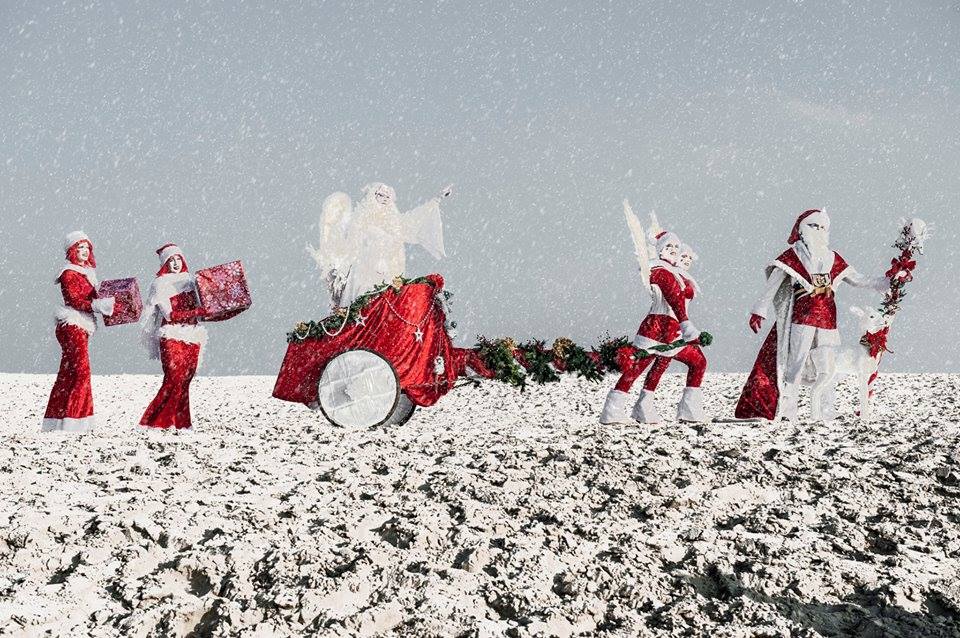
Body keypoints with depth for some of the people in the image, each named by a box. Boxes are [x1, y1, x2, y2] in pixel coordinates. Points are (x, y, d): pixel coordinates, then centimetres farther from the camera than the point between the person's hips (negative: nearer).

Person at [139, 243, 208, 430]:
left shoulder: (190, 280, 13)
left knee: (184, 381, 4)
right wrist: (197, 312, -19)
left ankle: (181, 422, 9)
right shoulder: (160, 284, -1)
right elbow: (170, 314, -11)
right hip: (171, 336, -4)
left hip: (192, 337, 4)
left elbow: (201, 307, 16)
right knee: (173, 380, -11)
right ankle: (153, 420, -3)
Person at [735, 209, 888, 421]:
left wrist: (890, 282, 15)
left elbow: (858, 280, 20)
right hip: (802, 320, -5)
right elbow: (772, 285, -3)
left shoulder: (833, 259, 16)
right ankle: (787, 411, -2)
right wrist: (759, 311, -9)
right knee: (795, 365, -7)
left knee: (826, 369, 5)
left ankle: (822, 411, 16)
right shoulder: (792, 257, 0)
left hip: (827, 322, 5)